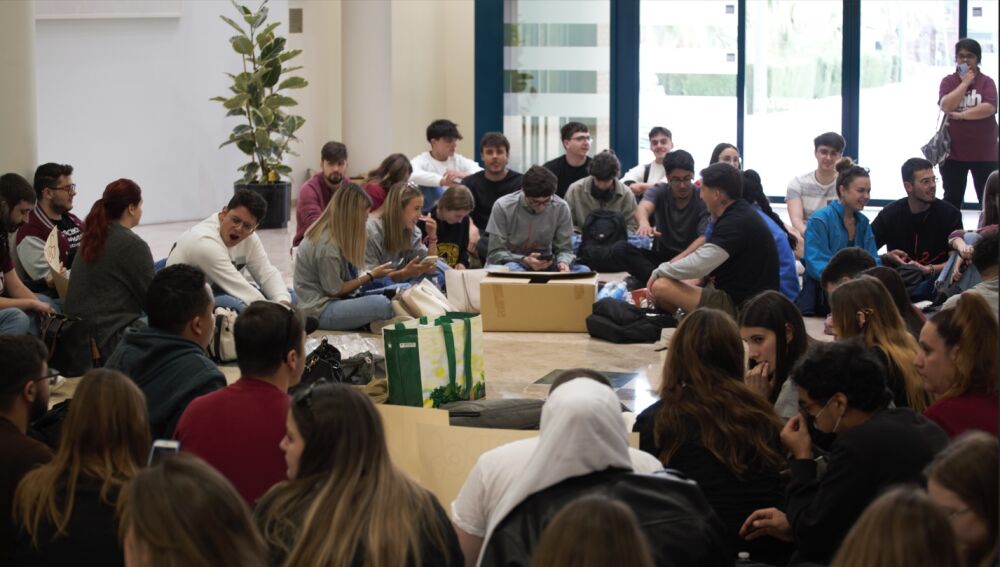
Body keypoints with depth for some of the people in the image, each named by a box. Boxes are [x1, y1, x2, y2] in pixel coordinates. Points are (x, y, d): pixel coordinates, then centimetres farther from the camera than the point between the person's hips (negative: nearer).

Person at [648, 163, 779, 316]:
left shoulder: (736, 222, -20)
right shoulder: (740, 213, 14)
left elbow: (698, 265, -25)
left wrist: (659, 272, -11)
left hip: (739, 306, -11)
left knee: (661, 286, -19)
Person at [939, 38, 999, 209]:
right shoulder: (948, 81, 3)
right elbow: (946, 105, -15)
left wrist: (961, 115, -16)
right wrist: (965, 82, -12)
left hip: (984, 154, -1)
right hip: (953, 152, 1)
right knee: (952, 200, 10)